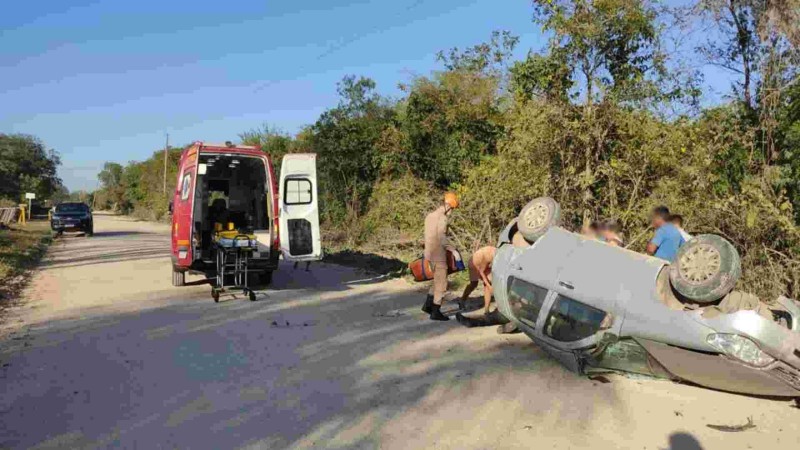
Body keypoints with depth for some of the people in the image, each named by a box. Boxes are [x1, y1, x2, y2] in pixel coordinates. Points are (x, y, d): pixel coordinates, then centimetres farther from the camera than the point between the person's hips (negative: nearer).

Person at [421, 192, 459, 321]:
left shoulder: (429, 216, 12)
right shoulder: (442, 218, -15)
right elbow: (442, 238, -24)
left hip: (429, 254, 9)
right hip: (438, 255, -9)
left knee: (438, 281, 21)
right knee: (441, 284, 0)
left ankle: (428, 305, 23)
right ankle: (436, 312, 4)